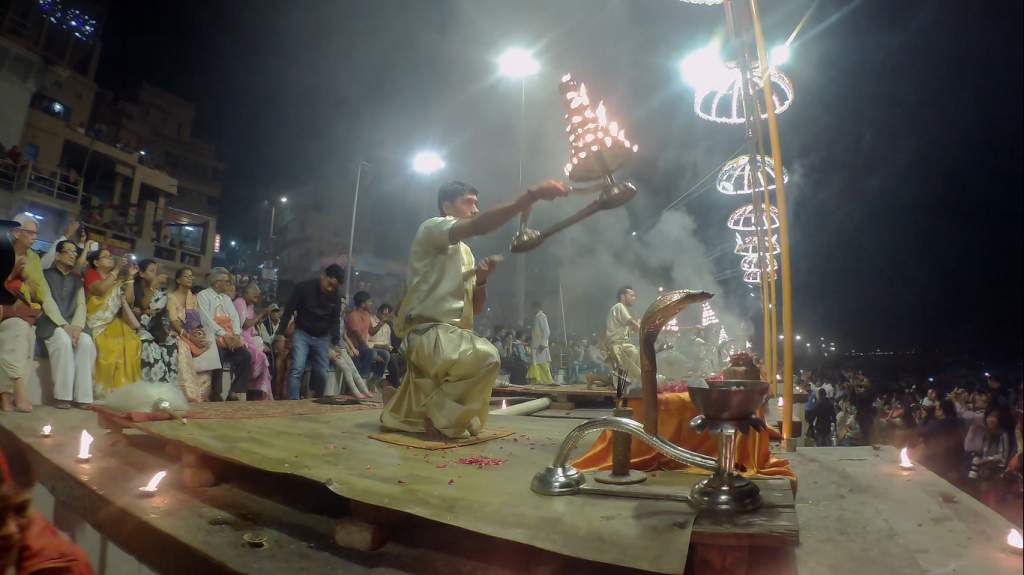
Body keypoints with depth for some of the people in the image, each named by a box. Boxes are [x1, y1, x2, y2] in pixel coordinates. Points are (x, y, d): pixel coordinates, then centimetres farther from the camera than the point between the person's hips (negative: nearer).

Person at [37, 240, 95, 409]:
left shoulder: (77, 280, 19)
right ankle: (62, 395, -28)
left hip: (72, 323, 3)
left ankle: (82, 396, -27)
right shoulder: (46, 275, 8)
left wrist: (76, 326, -13)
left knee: (86, 342, -29)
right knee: (63, 341, -35)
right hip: (51, 323, -3)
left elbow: (81, 305, 6)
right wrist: (64, 325, -19)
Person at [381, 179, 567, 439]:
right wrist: (533, 194, -32)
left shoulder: (465, 252, 22)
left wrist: (481, 280, -4)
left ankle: (398, 415, 50)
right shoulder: (431, 228, -5)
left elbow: (476, 307, 17)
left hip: (451, 333, 10)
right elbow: (479, 226, -27)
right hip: (427, 331, -10)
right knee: (485, 356, -32)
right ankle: (443, 418, -15)